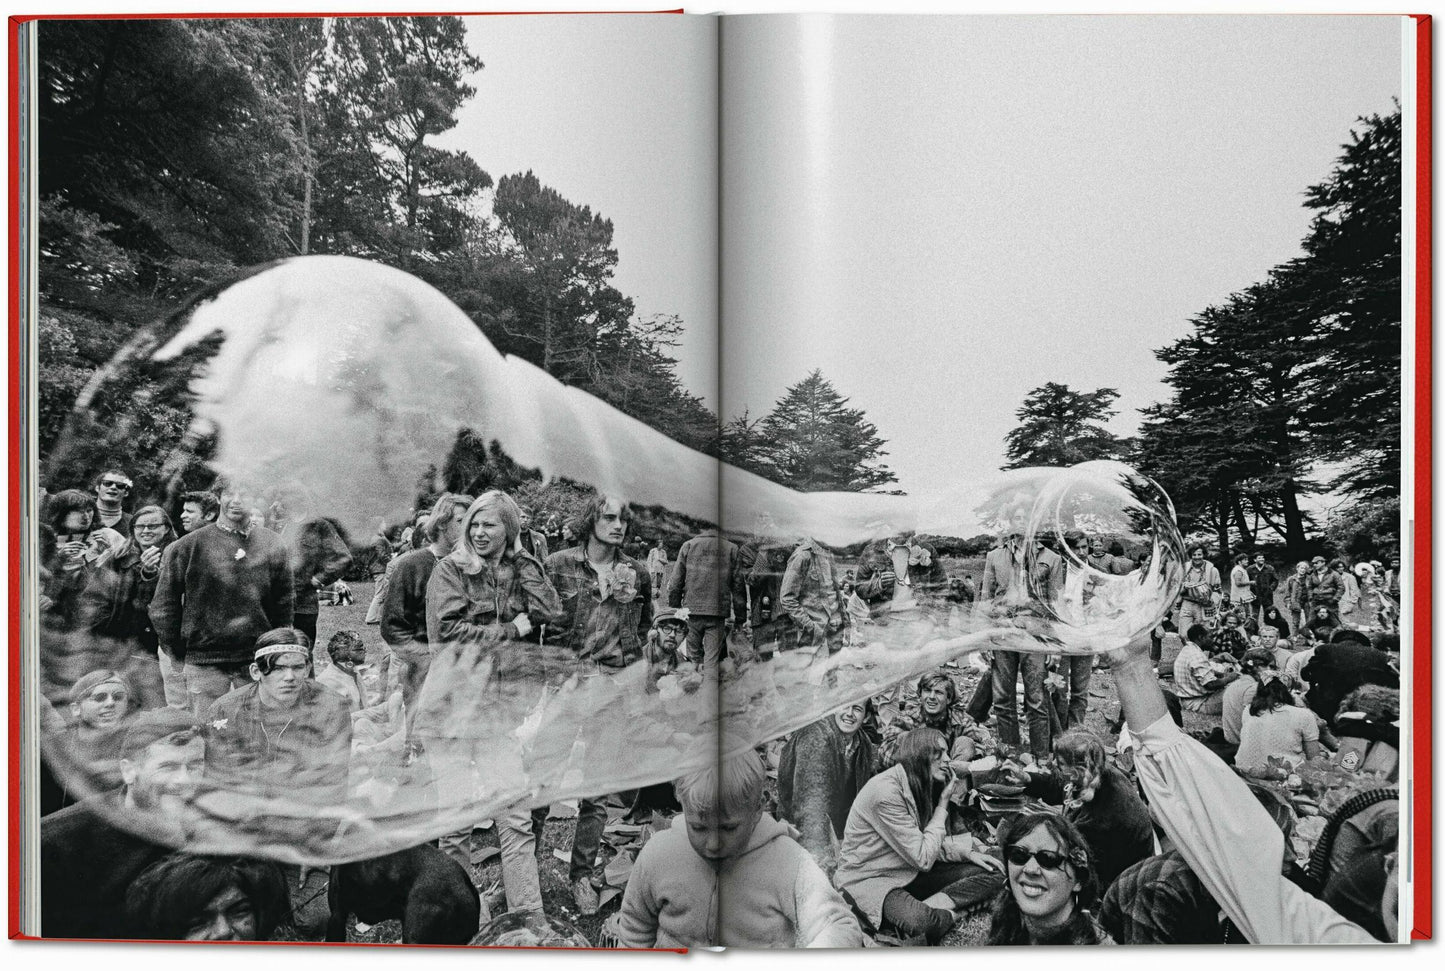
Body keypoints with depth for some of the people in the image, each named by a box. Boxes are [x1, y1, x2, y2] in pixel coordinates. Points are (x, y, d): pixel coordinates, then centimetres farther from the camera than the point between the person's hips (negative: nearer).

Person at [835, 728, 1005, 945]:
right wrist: (943, 803, -15)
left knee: (992, 875, -4)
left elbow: (931, 845, 13)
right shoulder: (885, 790, -24)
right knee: (917, 920, -42)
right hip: (868, 879, -9)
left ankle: (930, 906, -17)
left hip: (909, 873, 10)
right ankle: (947, 913, -10)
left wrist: (966, 852, -4)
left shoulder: (921, 787, 5)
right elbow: (923, 858, -22)